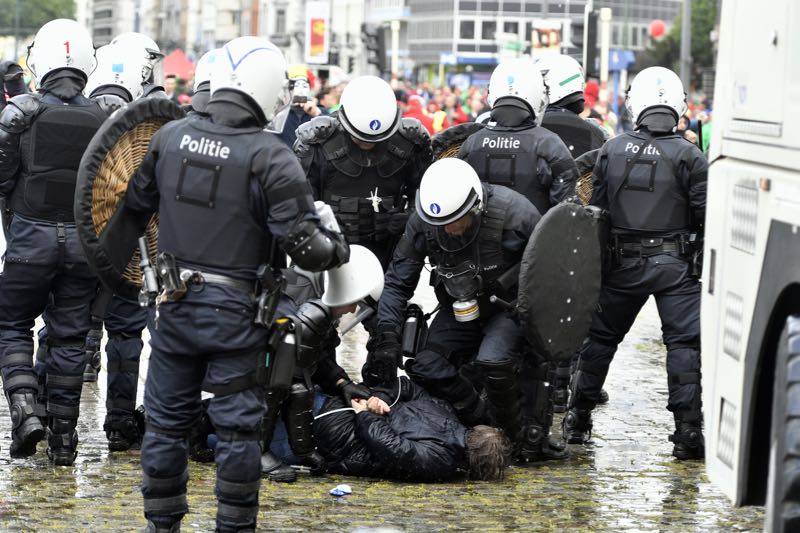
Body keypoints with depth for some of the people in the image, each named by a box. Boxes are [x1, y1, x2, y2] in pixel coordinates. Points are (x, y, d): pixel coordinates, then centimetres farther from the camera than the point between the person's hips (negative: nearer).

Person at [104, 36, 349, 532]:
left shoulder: (169, 137, 0)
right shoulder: (270, 157, -15)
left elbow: (134, 208, 13)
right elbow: (302, 244, -16)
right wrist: (339, 250, 5)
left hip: (174, 305, 4)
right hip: (236, 312, -4)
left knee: (167, 419, 14)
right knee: (238, 425, 6)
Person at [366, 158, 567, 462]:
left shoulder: (515, 214, -28)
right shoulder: (422, 223, -18)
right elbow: (397, 281, -8)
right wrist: (386, 336, -19)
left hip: (508, 308, -4)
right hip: (459, 311, 4)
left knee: (493, 361, -31)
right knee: (425, 368, -15)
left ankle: (527, 435, -7)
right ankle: (485, 423, 2)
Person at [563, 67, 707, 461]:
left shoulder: (611, 150, 0)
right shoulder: (689, 156, -9)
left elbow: (595, 209, 4)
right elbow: (706, 216, -10)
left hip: (623, 264, 3)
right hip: (675, 265, -3)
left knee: (600, 336, 17)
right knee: (684, 343, -1)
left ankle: (578, 418, 22)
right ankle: (687, 431, -7)